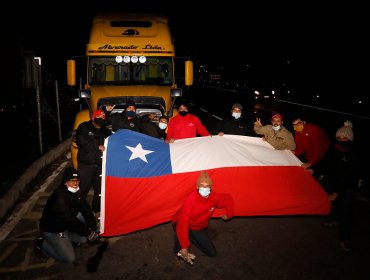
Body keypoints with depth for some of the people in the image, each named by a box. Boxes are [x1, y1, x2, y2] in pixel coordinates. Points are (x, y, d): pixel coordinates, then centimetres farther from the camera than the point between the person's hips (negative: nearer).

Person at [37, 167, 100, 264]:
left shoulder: (75, 192, -7)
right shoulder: (59, 198, -32)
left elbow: (86, 209, -8)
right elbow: (70, 220, -31)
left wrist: (93, 228, -16)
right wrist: (89, 233, -25)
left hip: (66, 225, 8)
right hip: (52, 230, -8)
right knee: (69, 259, -9)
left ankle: (67, 237, 4)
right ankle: (43, 244, 8)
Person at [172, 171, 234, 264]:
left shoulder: (214, 197, -20)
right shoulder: (190, 199, -36)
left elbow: (229, 199, 2)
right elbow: (182, 223, -42)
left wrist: (229, 214, 12)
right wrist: (184, 247, -45)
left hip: (198, 228, 5)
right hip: (182, 225, -5)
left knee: (212, 253, 1)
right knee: (180, 226, -42)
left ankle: (191, 237, 20)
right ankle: (179, 250, -11)